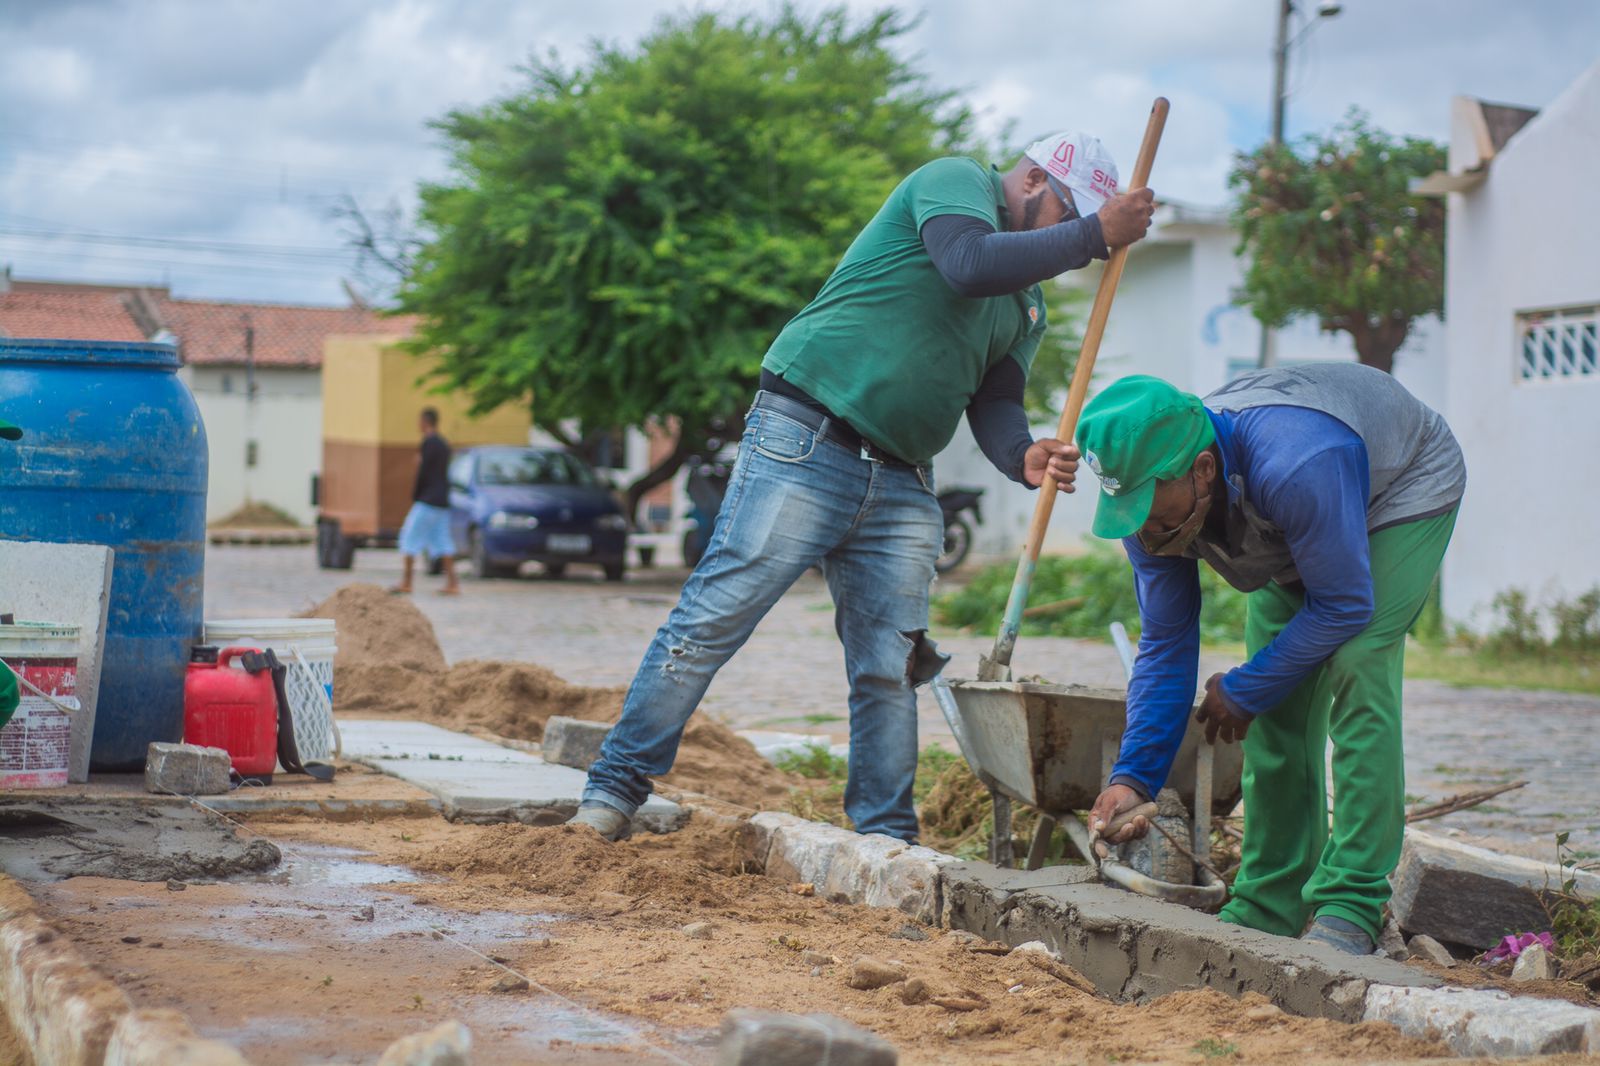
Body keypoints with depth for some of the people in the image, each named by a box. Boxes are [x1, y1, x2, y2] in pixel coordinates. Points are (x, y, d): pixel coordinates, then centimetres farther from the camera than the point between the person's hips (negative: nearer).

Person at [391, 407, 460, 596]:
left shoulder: (428, 443, -12)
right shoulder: (444, 444, 16)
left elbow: (423, 472, -16)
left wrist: (414, 495, -5)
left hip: (427, 501, -9)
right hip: (442, 501, 9)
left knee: (411, 536, -3)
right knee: (442, 542, 7)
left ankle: (406, 583, -2)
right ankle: (452, 583, 0)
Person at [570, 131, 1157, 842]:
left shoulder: (1028, 305, 21)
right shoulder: (955, 182, 0)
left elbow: (994, 402, 9)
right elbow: (969, 264, -21)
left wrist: (1024, 456, -13)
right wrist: (1096, 232, -17)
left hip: (901, 489, 8)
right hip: (805, 446, -7)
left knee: (889, 671, 5)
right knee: (713, 619, -7)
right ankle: (616, 788, 1)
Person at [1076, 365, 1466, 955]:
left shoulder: (1291, 468, -46)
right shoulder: (1152, 498, -25)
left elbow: (1344, 605, -33)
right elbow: (1165, 646, -15)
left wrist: (1242, 691, -23)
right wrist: (1133, 775, -23)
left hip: (1406, 486, -6)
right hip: (1296, 537, 6)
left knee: (1356, 667, -23)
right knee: (1277, 708, -2)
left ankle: (1349, 910, -21)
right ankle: (1268, 910, 7)